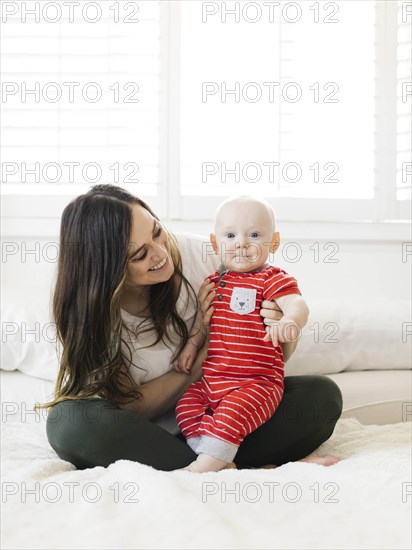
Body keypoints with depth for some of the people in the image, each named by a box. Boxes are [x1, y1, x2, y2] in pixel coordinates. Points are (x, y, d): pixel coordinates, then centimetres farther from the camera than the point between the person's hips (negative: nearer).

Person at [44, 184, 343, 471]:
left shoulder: (201, 255, -11)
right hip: (144, 435, -1)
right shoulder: (92, 310, -14)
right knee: (69, 421, -32)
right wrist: (201, 355, -22)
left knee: (323, 395, -17)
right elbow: (126, 407, -14)